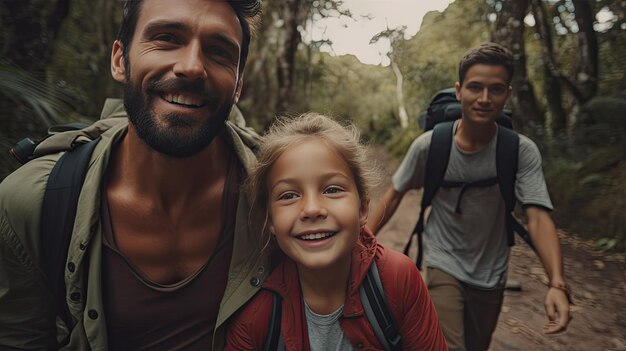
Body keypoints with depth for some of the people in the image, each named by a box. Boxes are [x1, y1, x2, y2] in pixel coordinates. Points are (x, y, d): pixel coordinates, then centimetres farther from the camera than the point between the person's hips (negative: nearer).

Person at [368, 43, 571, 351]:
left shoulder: (523, 152, -16)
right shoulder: (429, 145, -17)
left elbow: (538, 217, -22)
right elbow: (393, 197, -7)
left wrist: (557, 283, -36)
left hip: (492, 277, 3)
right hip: (444, 266, -2)